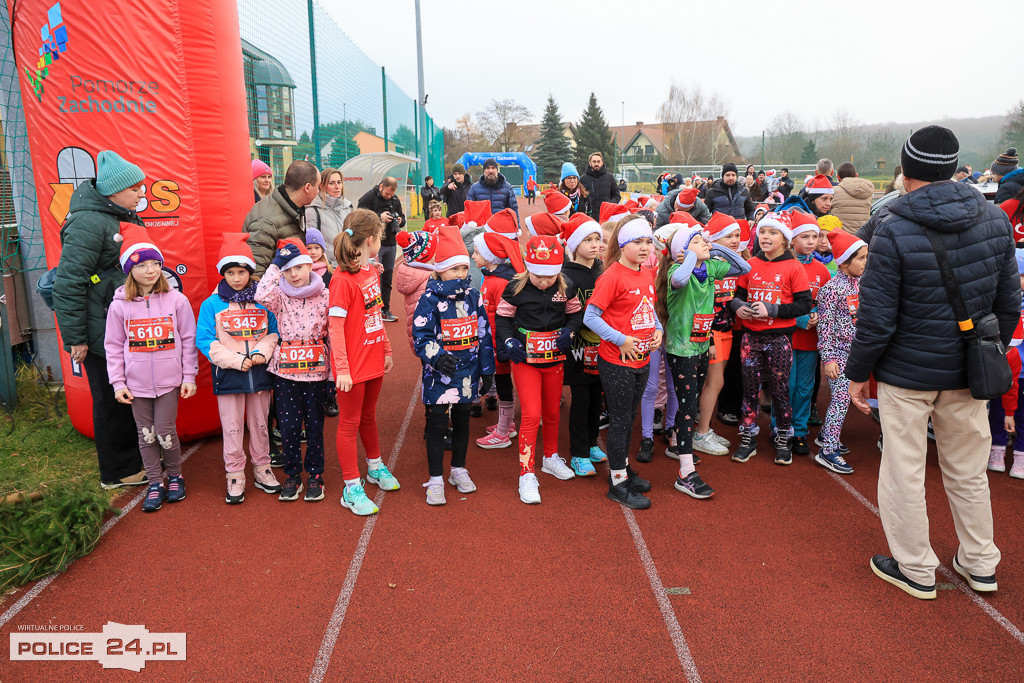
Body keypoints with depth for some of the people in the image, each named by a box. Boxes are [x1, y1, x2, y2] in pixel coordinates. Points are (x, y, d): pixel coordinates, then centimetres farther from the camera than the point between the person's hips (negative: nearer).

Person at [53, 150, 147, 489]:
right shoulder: (89, 223, -19)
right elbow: (68, 284, -21)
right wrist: (75, 338, -18)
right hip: (101, 332, -9)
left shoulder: (117, 217, 9)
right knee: (111, 400, 3)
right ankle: (118, 472, 18)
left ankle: (135, 458, 31)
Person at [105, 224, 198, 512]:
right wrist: (118, 382, 1)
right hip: (136, 384, 2)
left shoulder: (176, 300, -5)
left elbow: (189, 340, 0)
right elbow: (113, 346, 5)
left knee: (165, 433, 0)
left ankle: (175, 477, 25)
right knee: (146, 435, 9)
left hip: (169, 381, -2)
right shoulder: (120, 305, -2)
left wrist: (189, 376, -1)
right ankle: (155, 483, 24)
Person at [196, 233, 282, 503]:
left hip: (260, 371, 2)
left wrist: (260, 353, -13)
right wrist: (235, 359, -15)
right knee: (232, 427, 5)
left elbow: (274, 332, 5)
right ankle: (235, 476, 17)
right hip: (228, 373, -1)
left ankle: (262, 468, 28)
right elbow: (205, 340, -6)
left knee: (260, 423, 13)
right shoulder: (212, 304, -2)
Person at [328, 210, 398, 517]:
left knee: (368, 416, 24)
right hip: (353, 366, -8)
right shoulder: (343, 279, -20)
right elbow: (335, 327, -21)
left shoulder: (372, 272, 6)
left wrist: (387, 350, 16)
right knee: (350, 423, 5)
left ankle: (375, 467, 43)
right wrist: (342, 369, -21)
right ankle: (352, 488, 16)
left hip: (373, 361, 8)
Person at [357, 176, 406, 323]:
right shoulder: (369, 197, -7)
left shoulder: (395, 200, 11)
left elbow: (402, 216, 20)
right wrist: (379, 217, -22)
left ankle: (385, 310, 19)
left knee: (388, 278, 11)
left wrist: (400, 221, -3)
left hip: (391, 244, 6)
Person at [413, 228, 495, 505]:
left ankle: (458, 471, 32)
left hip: (467, 371, 4)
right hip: (439, 373, -4)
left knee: (462, 421, 15)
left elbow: (484, 332, 11)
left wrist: (487, 366, 9)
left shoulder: (473, 296, 4)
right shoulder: (430, 299, -10)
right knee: (437, 424, 2)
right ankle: (436, 480, 14)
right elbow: (421, 336, -12)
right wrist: (437, 357, -29)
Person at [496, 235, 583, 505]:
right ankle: (526, 475, 0)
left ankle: (551, 458, 41)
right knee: (531, 415, -10)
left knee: (552, 412, 18)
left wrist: (570, 331, -12)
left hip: (554, 359, 4)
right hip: (525, 360, -3)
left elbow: (576, 313, 9)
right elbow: (502, 316, -2)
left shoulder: (565, 288, -5)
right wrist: (509, 341, -17)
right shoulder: (515, 288, -12)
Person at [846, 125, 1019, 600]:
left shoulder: (893, 232, -18)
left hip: (906, 373, -5)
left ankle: (916, 570, 23)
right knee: (968, 471, 20)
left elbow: (876, 319, -16)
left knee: (904, 474, 9)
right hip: (967, 372, 5)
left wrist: (858, 372, -4)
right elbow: (1008, 303, 6)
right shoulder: (994, 220, -1)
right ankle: (980, 565, 35)